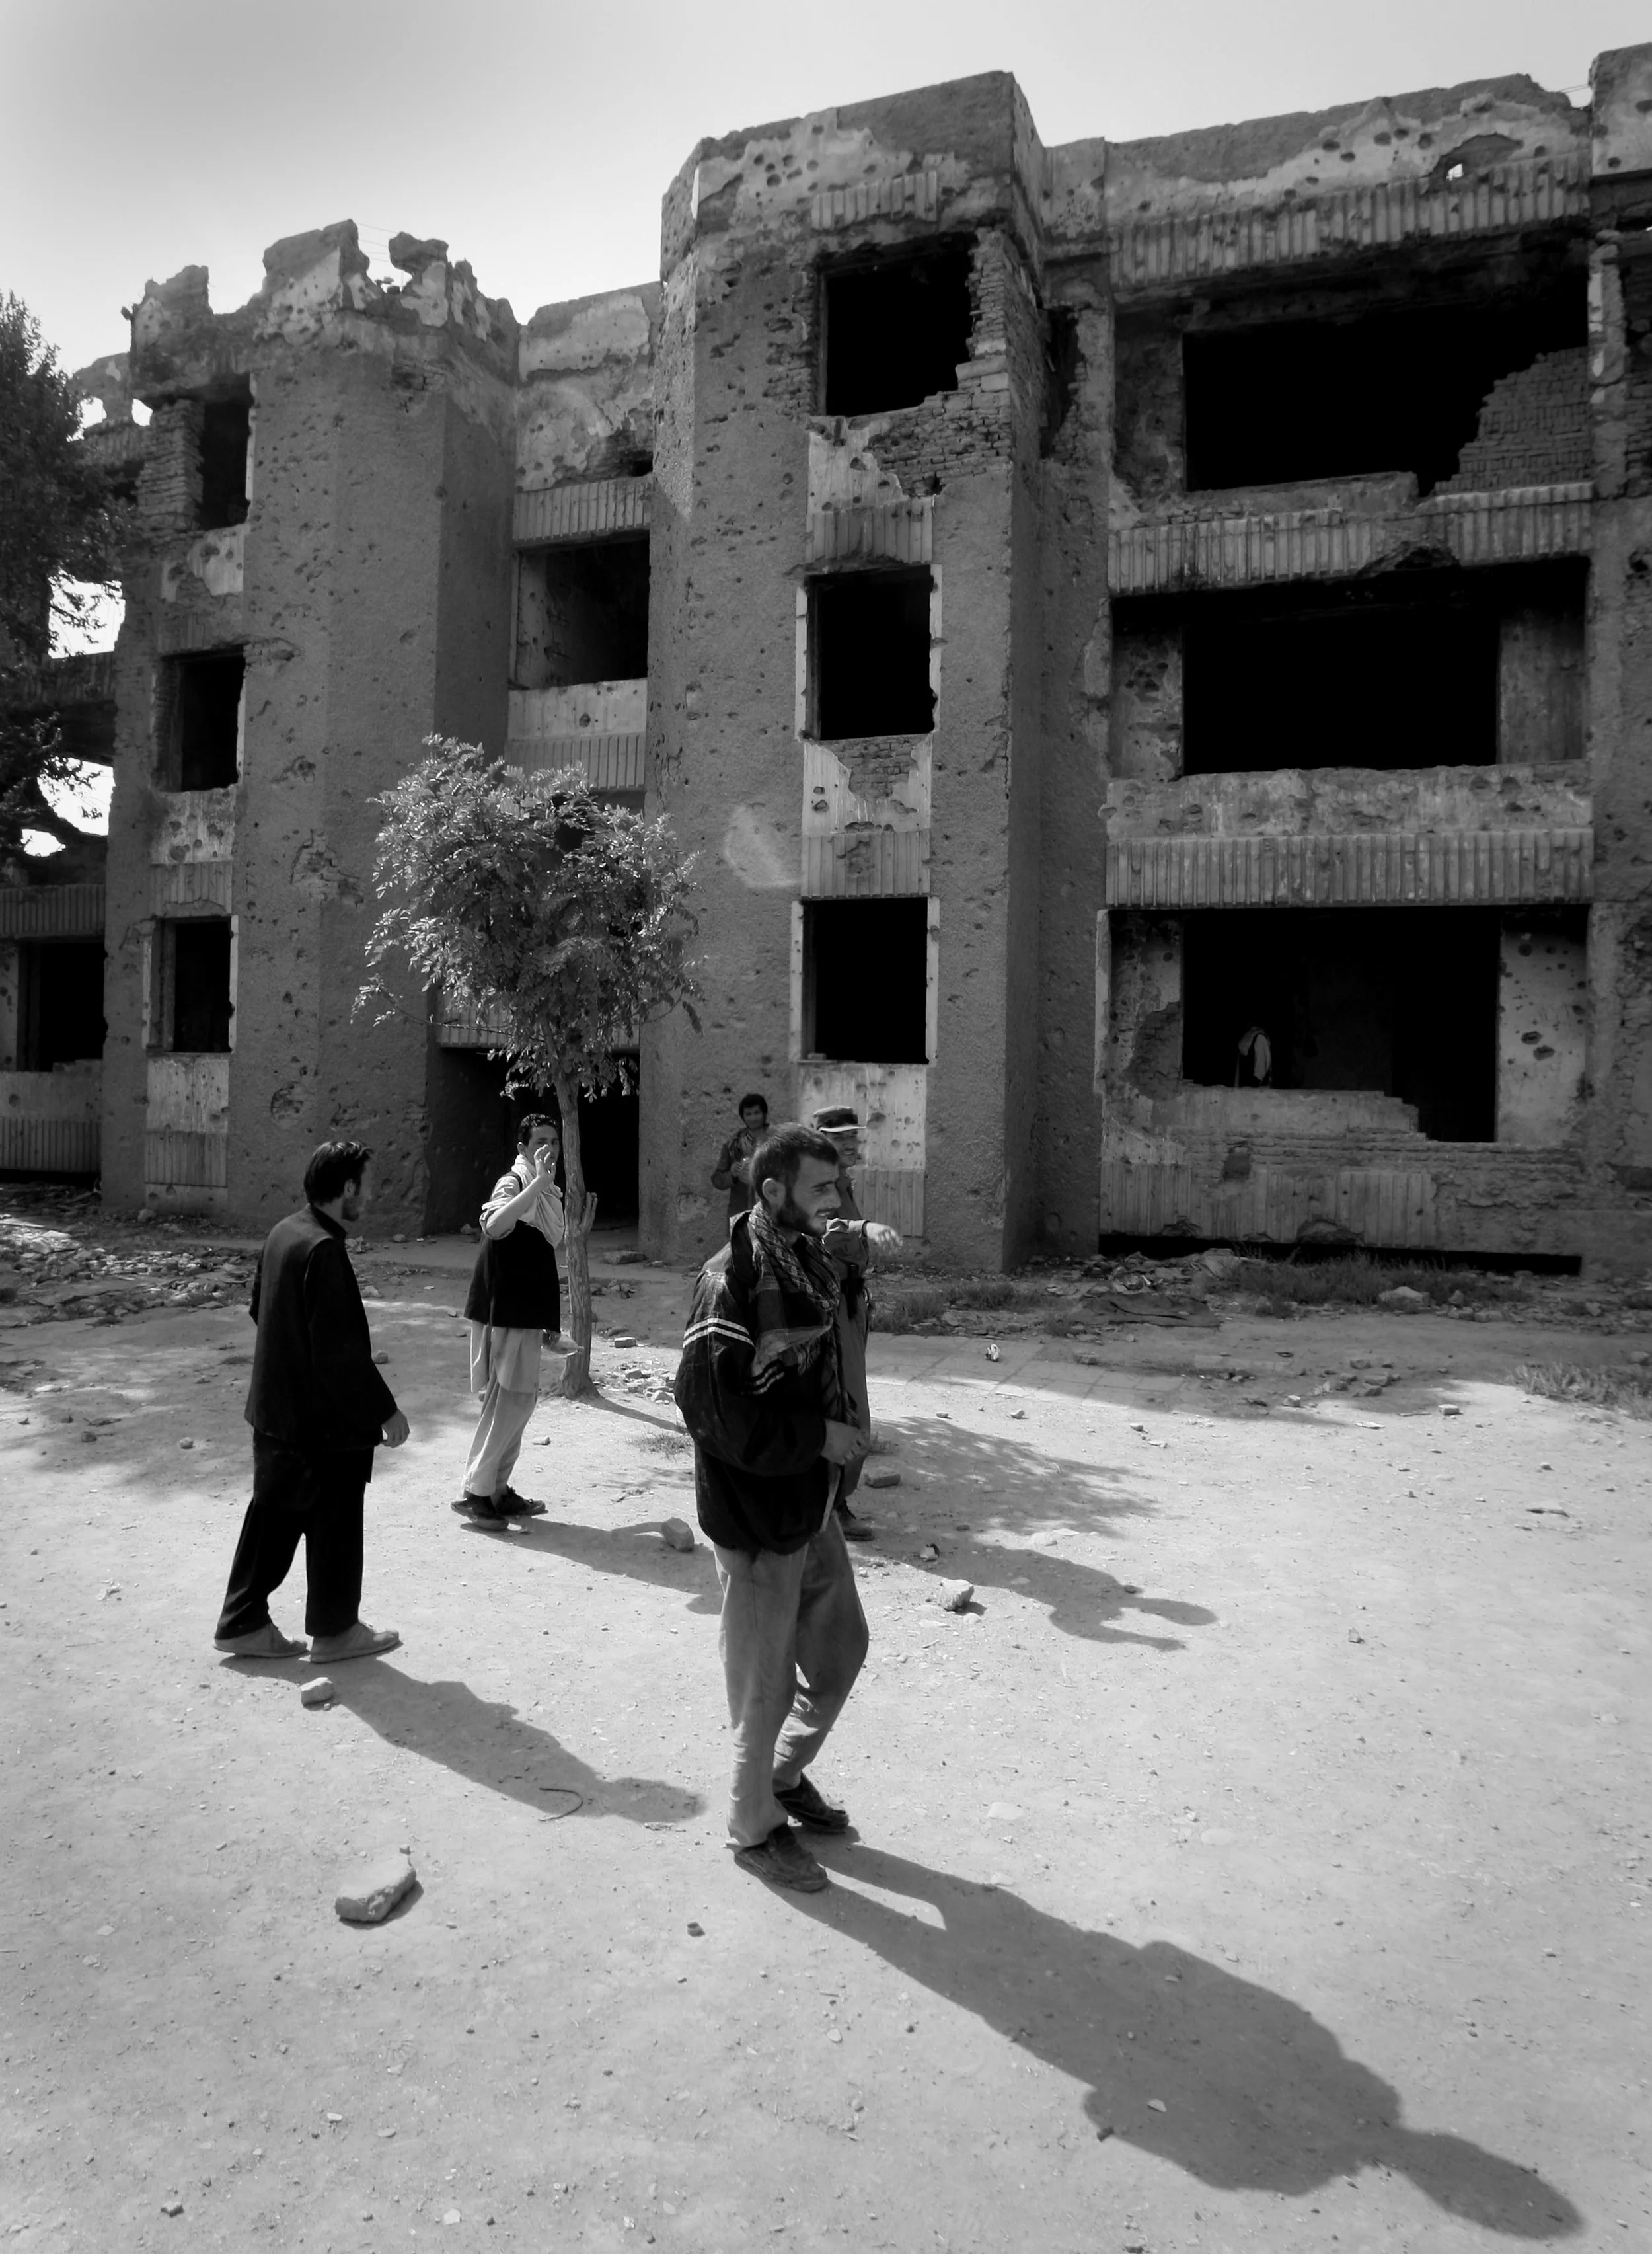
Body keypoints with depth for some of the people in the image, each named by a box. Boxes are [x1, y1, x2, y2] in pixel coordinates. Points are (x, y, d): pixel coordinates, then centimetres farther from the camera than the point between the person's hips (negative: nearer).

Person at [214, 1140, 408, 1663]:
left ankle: (243, 1622, 28)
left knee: (274, 1513, 19)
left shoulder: (284, 1232, 4)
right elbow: (339, 1349, -25)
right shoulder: (323, 1249, -25)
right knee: (335, 1521, 7)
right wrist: (385, 1409, -17)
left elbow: (260, 1307, 17)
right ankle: (334, 1631, 22)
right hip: (323, 1416, -9)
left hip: (276, 1407, 9)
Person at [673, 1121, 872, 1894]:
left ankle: (788, 1773, 45)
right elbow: (713, 1411, -26)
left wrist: (840, 1437, 1)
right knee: (765, 1683, 10)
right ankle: (755, 1827, 33)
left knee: (840, 1646, 22)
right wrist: (818, 1437, -21)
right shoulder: (731, 1283, -24)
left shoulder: (812, 1263, 2)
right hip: (755, 1518, -8)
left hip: (812, 1504, 8)